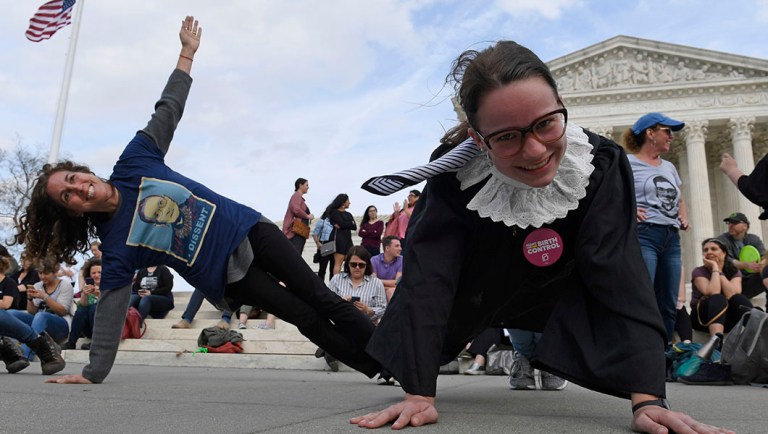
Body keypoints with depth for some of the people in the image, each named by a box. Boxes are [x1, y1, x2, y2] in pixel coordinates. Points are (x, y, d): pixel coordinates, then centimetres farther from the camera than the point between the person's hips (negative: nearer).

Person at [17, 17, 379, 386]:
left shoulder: (132, 162, -2)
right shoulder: (115, 248, -11)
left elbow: (168, 109, 4)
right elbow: (111, 312, -10)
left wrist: (186, 53, 5)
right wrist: (92, 373, -13)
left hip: (247, 228, 3)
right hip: (230, 276, -3)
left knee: (321, 299, 1)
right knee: (306, 319, -8)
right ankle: (377, 368, 7)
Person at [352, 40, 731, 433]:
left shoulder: (600, 165, -34)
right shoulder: (453, 171, -37)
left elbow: (620, 278, -36)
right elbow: (427, 276, -38)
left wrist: (648, 400, -42)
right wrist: (418, 394, -43)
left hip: (548, 294, 2)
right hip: (468, 292, -1)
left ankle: (530, 359, 26)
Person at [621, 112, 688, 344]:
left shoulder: (669, 167, 21)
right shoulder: (627, 162, -2)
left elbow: (679, 201, 33)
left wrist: (684, 218, 13)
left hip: (672, 239, 8)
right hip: (643, 235, -8)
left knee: (668, 306, 10)